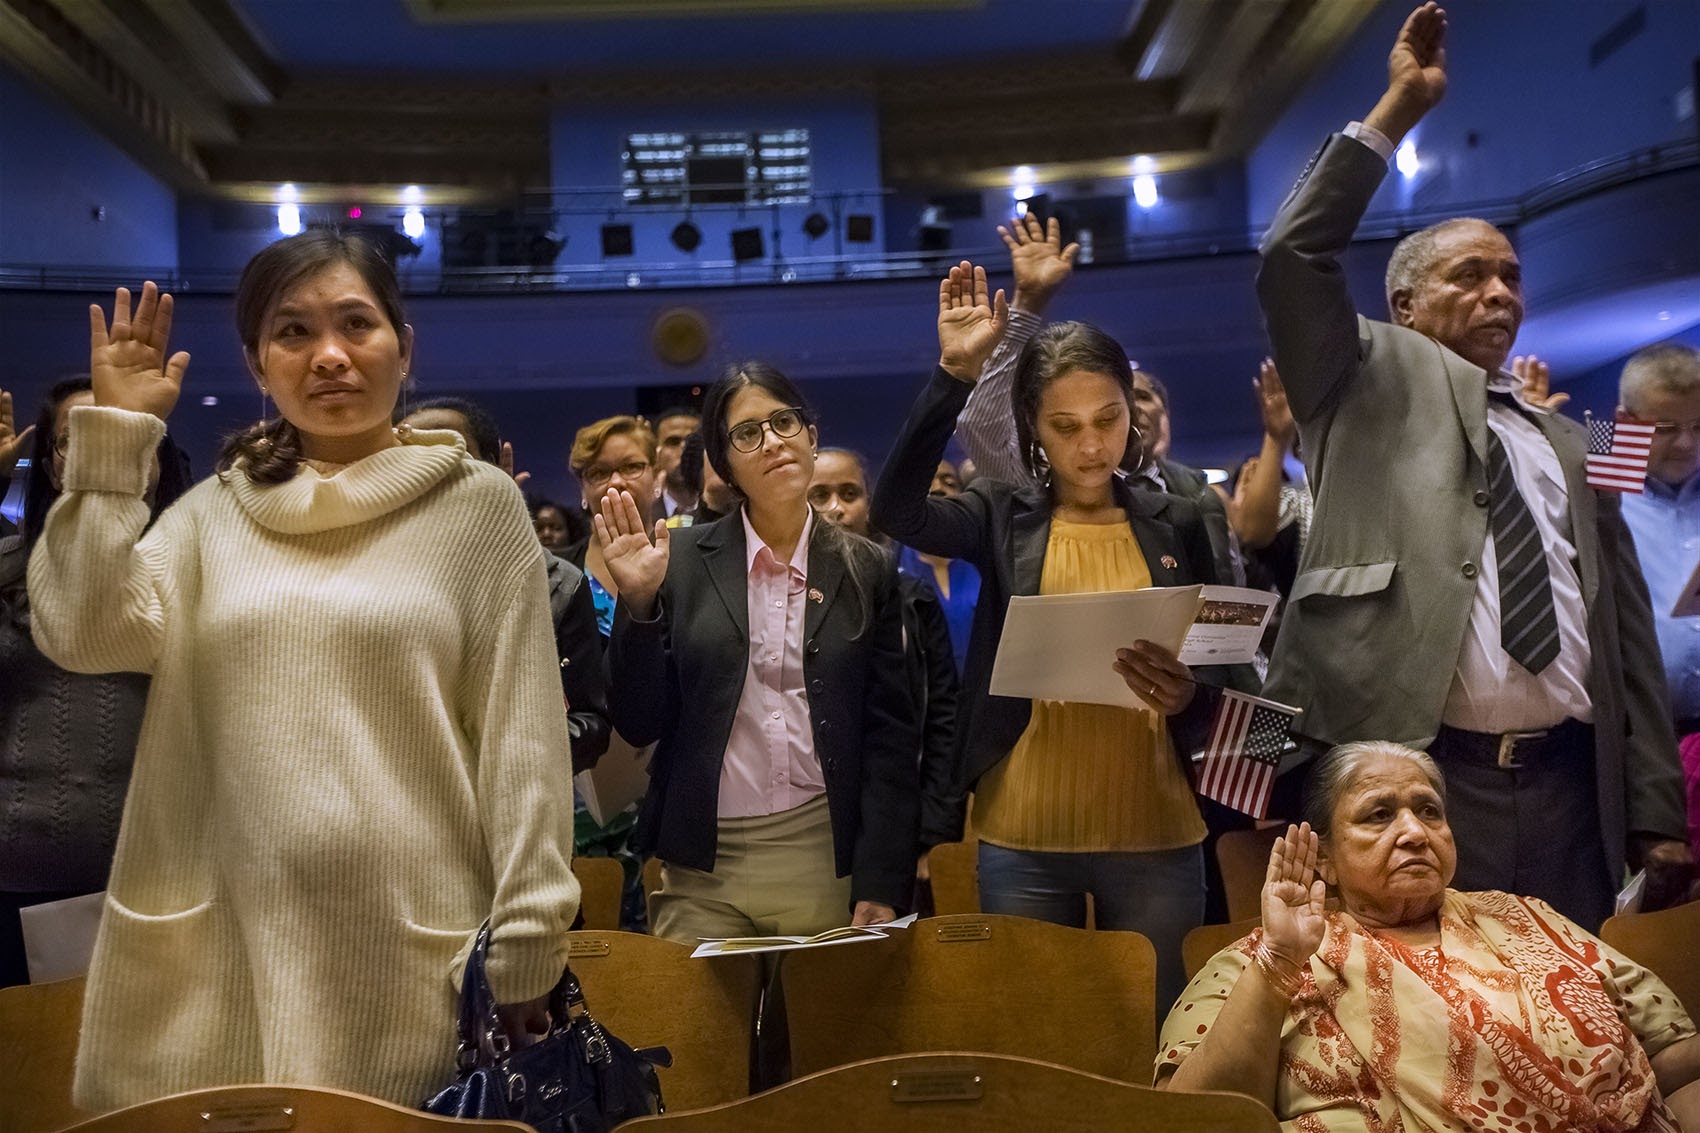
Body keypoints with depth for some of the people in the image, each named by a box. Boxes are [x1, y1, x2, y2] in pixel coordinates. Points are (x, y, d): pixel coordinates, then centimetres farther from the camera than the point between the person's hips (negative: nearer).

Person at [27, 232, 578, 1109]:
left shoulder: (479, 506, -1)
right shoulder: (214, 510, 9)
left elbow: (521, 738, -4)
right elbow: (83, 635, -4)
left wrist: (526, 942, -6)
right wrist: (113, 435, -4)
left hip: (414, 945, -2)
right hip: (223, 944, 3)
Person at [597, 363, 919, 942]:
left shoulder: (864, 569, 3)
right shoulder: (682, 559, 1)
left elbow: (890, 736, 2)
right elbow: (640, 724, 0)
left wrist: (880, 884, -4)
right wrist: (639, 602, -13)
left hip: (829, 866, 1)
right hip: (702, 873, 0)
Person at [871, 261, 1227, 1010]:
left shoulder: (1174, 525, 6)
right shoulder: (1003, 519, 2)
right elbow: (895, 508, -17)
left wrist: (1187, 698, -15)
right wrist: (955, 373, -23)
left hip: (1155, 836, 1)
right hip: (1023, 841, -1)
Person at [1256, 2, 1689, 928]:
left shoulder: (1568, 446, 19)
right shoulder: (1372, 384, 9)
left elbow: (1627, 636, 16)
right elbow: (1293, 258, -8)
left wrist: (1656, 816, 11)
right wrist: (1395, 113, -3)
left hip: (1569, 785, 5)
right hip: (1418, 778, -4)